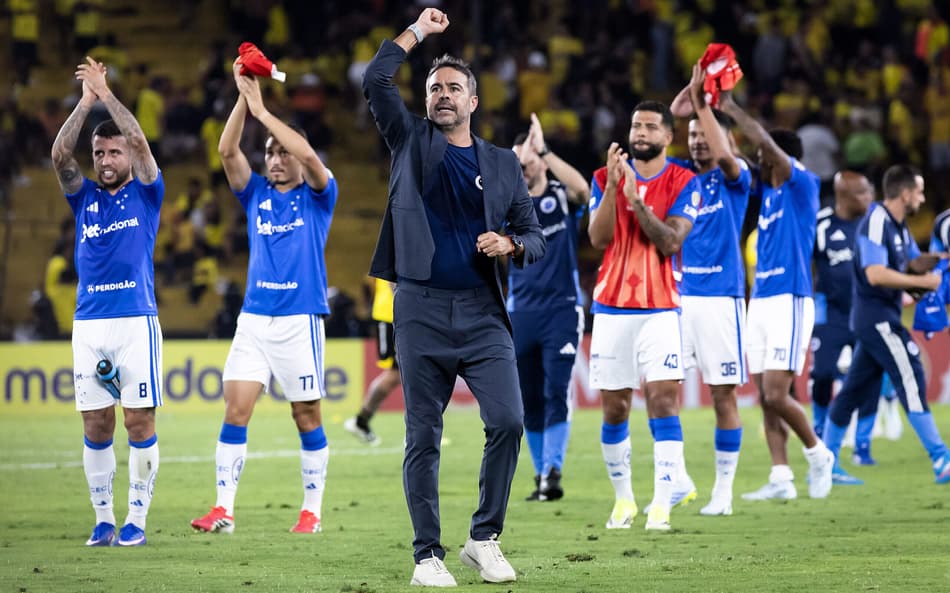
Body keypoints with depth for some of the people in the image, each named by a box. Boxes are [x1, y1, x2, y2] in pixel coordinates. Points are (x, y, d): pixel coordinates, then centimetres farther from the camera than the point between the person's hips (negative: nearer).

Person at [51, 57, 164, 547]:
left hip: (137, 321, -3)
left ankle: (136, 519, 1)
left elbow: (140, 143, -9)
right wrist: (86, 101, -7)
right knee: (96, 427, 3)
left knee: (140, 422, -4)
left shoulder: (145, 194, 6)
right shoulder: (84, 198, 13)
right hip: (89, 322, 3)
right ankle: (103, 520, 9)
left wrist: (107, 94, -8)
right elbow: (60, 155, -3)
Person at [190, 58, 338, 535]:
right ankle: (223, 509, -8)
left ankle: (311, 511, 10)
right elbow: (227, 151, 0)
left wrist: (263, 111, -16)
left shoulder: (317, 197, 2)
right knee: (236, 409, -6)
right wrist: (244, 97, -10)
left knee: (307, 417, 2)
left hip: (300, 319, -3)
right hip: (254, 317, 3)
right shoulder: (256, 194, 13)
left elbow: (309, 156, -17)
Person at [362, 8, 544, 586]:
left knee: (508, 421, -12)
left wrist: (509, 245, -8)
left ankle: (484, 539, 3)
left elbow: (535, 238, 13)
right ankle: (428, 555, 7)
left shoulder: (502, 163, 13)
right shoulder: (412, 140, 10)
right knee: (423, 438, 1)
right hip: (422, 310, -1)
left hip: (482, 312, 1)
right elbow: (376, 80, -4)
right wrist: (419, 31, 2)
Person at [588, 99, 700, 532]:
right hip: (611, 308, 3)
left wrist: (636, 200, -20)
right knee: (613, 409, 5)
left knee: (663, 400, -13)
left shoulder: (683, 183, 0)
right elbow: (598, 238, -4)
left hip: (659, 309, -3)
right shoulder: (606, 178, 7)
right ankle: (623, 499, 19)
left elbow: (670, 242, -11)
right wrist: (612, 186, -15)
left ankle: (661, 506, -16)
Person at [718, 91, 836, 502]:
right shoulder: (765, 190, 14)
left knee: (776, 394, -12)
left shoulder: (802, 186, -7)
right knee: (766, 398, 4)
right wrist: (712, 112, 4)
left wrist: (731, 108, -15)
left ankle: (817, 453, 8)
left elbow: (766, 143, -19)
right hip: (760, 301, 8)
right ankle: (781, 479, 6)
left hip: (790, 301, -8)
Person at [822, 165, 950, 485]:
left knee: (855, 389, 11)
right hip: (876, 316, -10)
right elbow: (876, 274, -25)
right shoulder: (876, 222, -16)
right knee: (911, 380, -12)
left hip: (882, 317, 10)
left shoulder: (898, 226, 14)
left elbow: (912, 261, 23)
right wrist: (922, 281, -20)